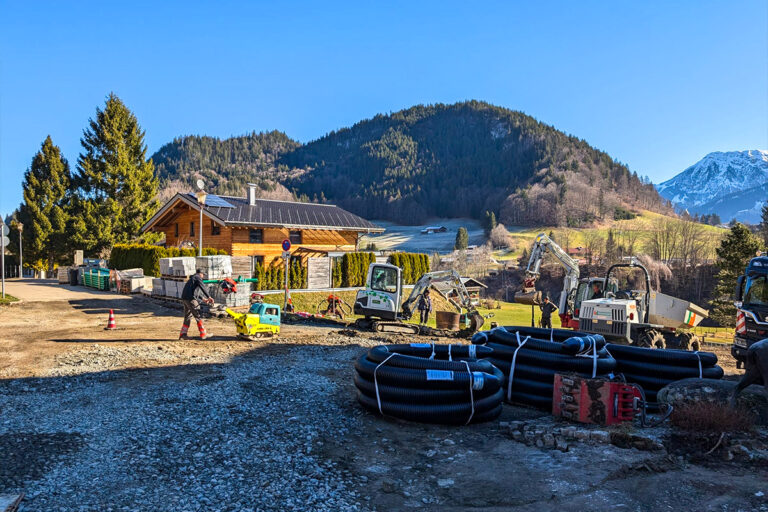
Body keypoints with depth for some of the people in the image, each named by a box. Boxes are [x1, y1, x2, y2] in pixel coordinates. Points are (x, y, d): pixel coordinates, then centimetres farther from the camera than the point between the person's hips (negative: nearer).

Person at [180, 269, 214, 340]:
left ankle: (183, 334, 11)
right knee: (198, 316, -6)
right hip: (191, 299, -9)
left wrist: (203, 298, 34)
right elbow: (203, 287, -15)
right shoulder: (198, 277, -2)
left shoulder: (192, 278, 27)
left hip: (185, 299, 9)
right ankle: (203, 334, -4)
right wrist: (209, 297, -21)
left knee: (187, 317, 15)